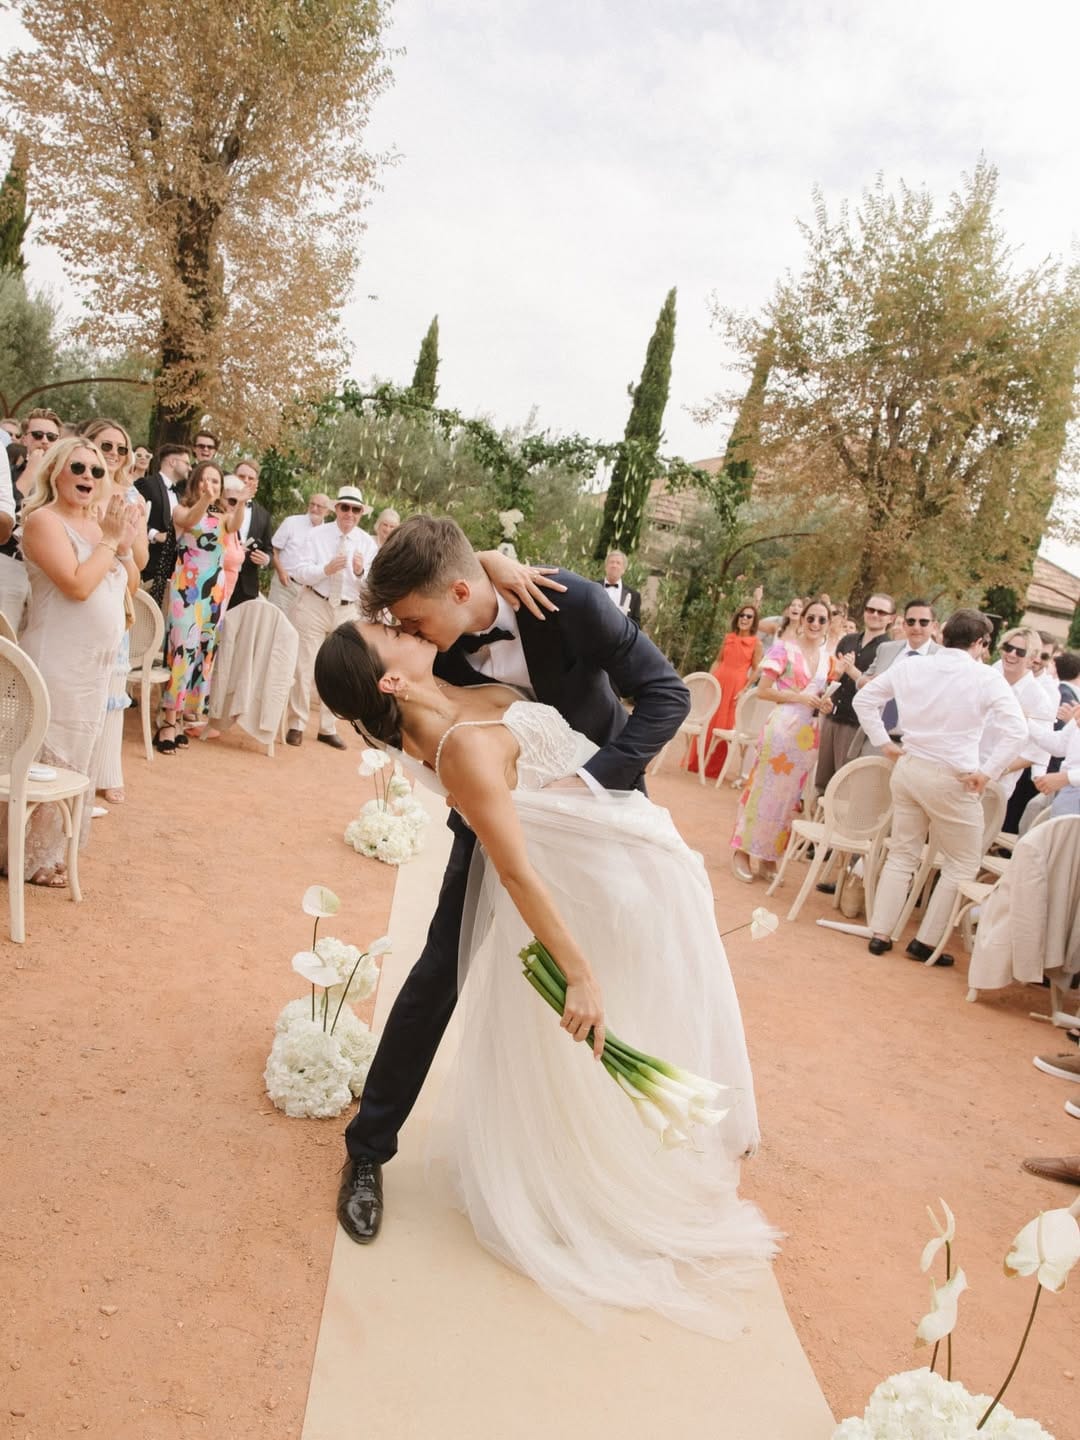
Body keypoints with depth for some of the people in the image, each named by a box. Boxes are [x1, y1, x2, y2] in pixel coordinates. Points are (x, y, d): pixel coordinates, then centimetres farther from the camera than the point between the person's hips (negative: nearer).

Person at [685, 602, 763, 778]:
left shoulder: (756, 643, -2)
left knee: (724, 727, 3)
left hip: (736, 687, -3)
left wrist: (744, 690, -13)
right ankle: (695, 762, 20)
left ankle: (713, 767, 14)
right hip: (717, 682, 4)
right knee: (706, 722, 8)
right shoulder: (728, 637, 9)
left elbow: (756, 670, -4)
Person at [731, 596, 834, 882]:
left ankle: (768, 856, 20)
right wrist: (798, 697, -17)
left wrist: (825, 704, 1)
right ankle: (742, 851, 9)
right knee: (764, 789, -2)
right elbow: (762, 690, -9)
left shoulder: (827, 656, 11)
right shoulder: (784, 648, -6)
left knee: (788, 795, 11)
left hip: (810, 733, 6)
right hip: (782, 727, -6)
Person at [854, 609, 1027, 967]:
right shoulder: (986, 678, -9)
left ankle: (880, 934, 18)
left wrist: (884, 743, 12)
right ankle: (926, 942, 12)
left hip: (907, 769, 5)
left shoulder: (911, 667, 4)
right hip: (951, 779, -5)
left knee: (902, 854, 18)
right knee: (962, 864, 11)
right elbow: (1017, 729, -18)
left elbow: (864, 699, 11)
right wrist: (986, 772, -13)